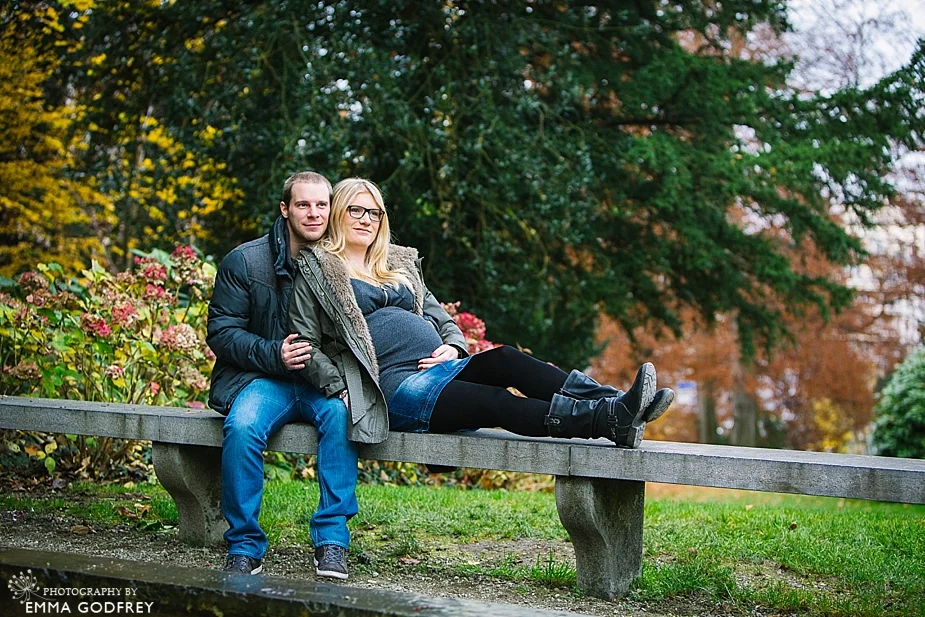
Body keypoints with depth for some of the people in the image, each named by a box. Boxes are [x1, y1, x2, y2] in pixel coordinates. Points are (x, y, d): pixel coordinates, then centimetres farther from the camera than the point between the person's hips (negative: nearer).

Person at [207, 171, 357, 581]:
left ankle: (332, 540, -26)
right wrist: (275, 355, -18)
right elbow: (221, 333, -2)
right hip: (262, 378, -1)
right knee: (242, 427, -32)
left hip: (323, 384, 1)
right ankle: (244, 547, -17)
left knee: (341, 415, -33)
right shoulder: (244, 262, -1)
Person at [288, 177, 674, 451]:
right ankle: (610, 420, -46)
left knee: (503, 360, -24)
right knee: (497, 403, -28)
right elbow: (305, 343, -1)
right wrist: (343, 390, -13)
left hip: (441, 370, 6)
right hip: (395, 387, -6)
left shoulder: (398, 263, 24)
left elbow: (439, 315, 28)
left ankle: (616, 404, -39)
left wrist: (453, 346, 5)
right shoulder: (316, 269, 6)